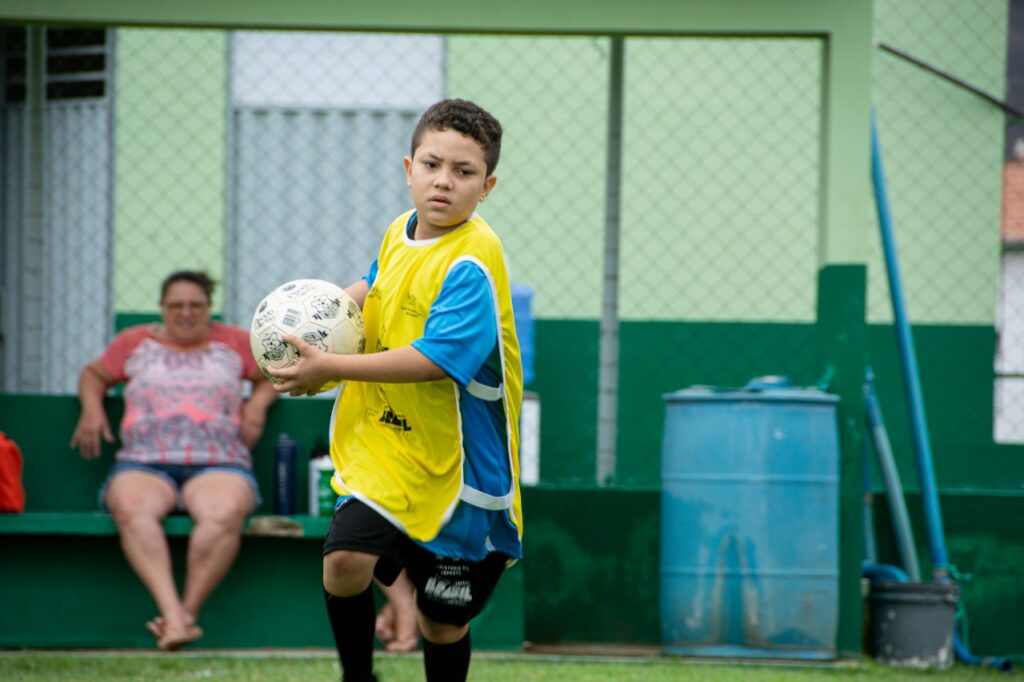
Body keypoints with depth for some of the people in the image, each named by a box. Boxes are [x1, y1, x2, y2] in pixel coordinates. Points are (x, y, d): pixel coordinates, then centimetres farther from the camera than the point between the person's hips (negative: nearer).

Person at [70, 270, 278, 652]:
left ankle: (188, 610, -35)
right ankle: (173, 613, -49)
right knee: (131, 508, -39)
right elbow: (94, 374, 33)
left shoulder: (234, 343, 21)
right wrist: (91, 407, 12)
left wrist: (259, 402, 9)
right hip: (144, 465, 0)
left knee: (226, 512, -40)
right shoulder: (135, 343, 23)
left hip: (217, 466, 0)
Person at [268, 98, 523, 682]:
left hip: (456, 466, -5)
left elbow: (434, 360, -28)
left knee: (443, 620, 6)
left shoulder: (471, 263, -20)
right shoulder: (400, 233, 4)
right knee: (345, 560, -18)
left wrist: (330, 368, -24)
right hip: (383, 448, 5)